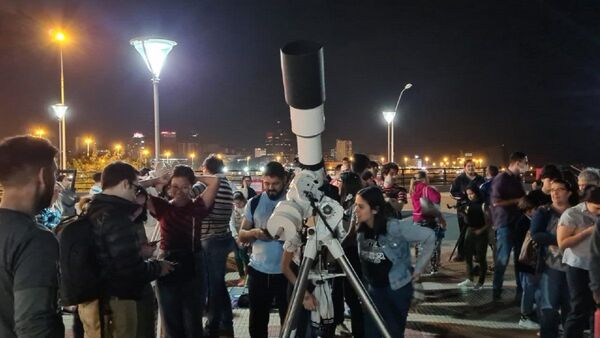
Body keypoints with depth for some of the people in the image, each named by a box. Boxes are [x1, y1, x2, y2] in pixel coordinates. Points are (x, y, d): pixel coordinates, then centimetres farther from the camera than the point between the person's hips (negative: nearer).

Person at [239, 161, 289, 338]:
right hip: (258, 271, 2)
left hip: (286, 272, -2)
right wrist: (254, 232, -17)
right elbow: (241, 235, 4)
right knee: (257, 323, 13)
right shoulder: (254, 203, 1)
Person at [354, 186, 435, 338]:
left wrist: (418, 268, -11)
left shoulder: (395, 227, -22)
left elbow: (429, 237, -15)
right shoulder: (360, 230, -6)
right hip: (373, 288, 5)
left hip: (397, 287, -4)